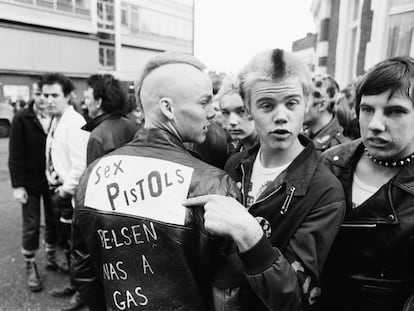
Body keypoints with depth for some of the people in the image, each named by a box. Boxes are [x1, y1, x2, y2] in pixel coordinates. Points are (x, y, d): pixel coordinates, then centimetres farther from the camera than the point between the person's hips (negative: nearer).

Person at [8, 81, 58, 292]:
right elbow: (15, 155, -7)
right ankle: (30, 267, 27)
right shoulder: (21, 119, -7)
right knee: (31, 226, 7)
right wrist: (17, 185, -11)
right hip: (30, 182, -2)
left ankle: (51, 258, 35)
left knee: (53, 222, 13)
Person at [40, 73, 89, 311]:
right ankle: (75, 283, 39)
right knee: (68, 241, 20)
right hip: (60, 189, 9)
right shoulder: (55, 122, 10)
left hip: (72, 193, -9)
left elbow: (80, 164, -24)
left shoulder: (75, 123, -18)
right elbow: (55, 159, 14)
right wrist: (57, 188, 5)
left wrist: (65, 190, -16)